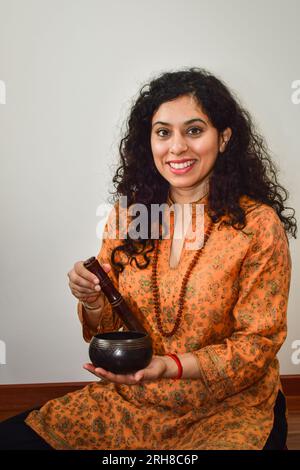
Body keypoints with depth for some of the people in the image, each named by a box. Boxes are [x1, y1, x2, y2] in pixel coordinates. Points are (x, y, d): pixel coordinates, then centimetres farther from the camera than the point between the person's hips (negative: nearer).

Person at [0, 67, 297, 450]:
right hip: (132, 400, 3)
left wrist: (170, 367, -24)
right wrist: (92, 301, -18)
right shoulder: (127, 215, -1)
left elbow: (258, 343, -9)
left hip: (228, 410, -2)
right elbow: (107, 326, 6)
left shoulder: (258, 224, -14)